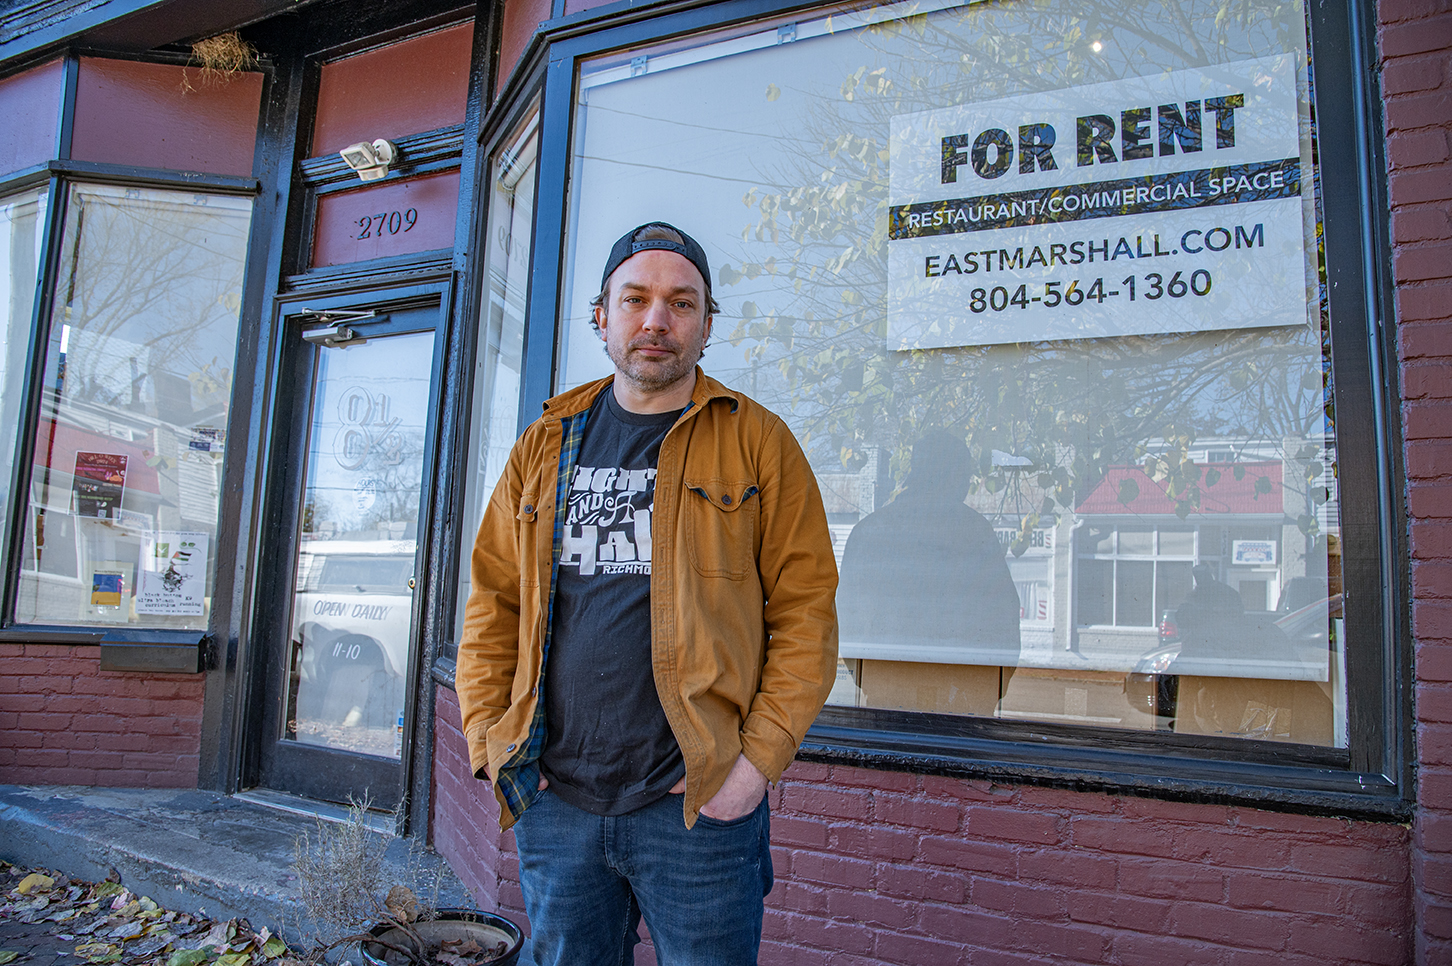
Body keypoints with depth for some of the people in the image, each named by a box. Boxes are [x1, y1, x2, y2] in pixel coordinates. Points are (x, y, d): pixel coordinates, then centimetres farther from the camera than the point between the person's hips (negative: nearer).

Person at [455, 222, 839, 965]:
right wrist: (488, 739, 2)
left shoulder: (758, 443, -1)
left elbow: (805, 611, -5)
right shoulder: (547, 445, 10)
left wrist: (759, 758, -12)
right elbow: (492, 603, 11)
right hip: (554, 801, 4)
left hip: (699, 803, -3)